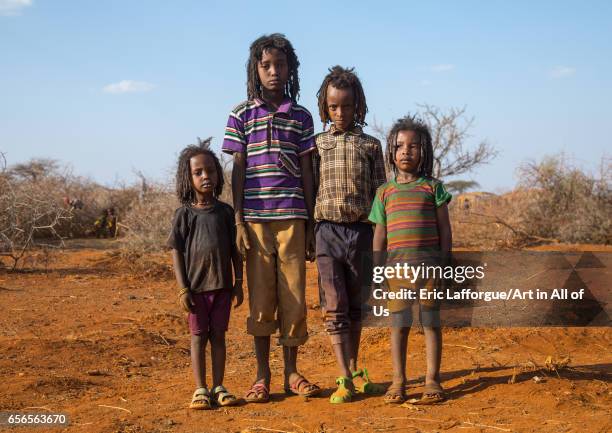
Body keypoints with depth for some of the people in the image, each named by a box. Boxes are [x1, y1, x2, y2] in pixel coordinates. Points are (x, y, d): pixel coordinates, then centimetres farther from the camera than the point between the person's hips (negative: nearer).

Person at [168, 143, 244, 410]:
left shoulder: (225, 212, 3)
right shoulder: (185, 214, -3)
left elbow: (235, 249, 7)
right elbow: (177, 252, -4)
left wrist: (238, 283, 4)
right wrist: (183, 289, -9)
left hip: (222, 286, 2)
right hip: (196, 286, -2)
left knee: (218, 335, 9)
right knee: (198, 336, 6)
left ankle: (218, 387, 16)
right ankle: (200, 390, 12)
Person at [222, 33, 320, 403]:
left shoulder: (301, 117, 10)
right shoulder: (242, 115, 5)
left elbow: (306, 171, 10)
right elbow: (238, 169, 3)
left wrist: (311, 224, 7)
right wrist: (238, 221, -3)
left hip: (293, 218, 1)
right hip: (255, 217, -1)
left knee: (294, 296, 3)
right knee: (260, 296, 3)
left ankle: (292, 372, 15)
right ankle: (262, 376, 12)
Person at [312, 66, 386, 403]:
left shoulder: (370, 145, 9)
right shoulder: (317, 144, 8)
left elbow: (379, 194, 9)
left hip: (361, 231, 1)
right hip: (328, 230, -1)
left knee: (356, 306, 10)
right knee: (335, 306, -7)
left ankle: (353, 367, 23)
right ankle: (344, 378, -7)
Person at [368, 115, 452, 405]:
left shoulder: (433, 187, 4)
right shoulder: (385, 192, 9)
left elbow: (444, 229, 5)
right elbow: (380, 234, 11)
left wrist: (445, 264, -1)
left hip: (429, 263, -1)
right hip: (397, 264, 1)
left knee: (431, 321, 4)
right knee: (398, 324, 4)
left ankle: (432, 380, 11)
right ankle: (398, 381, 11)